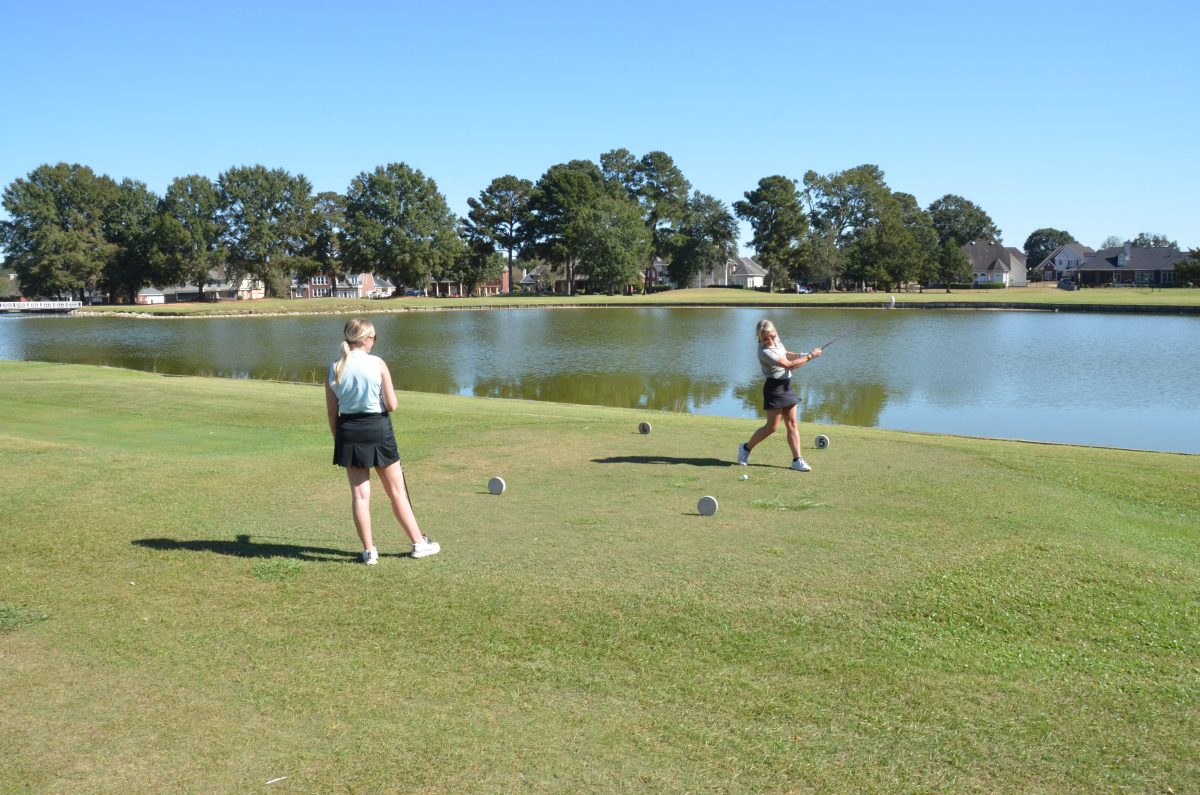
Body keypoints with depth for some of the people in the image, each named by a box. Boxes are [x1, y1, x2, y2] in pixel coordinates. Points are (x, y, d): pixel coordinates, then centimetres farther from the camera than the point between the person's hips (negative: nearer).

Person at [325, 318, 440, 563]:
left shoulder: (334, 368, -1)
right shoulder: (377, 364, -10)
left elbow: (331, 411, 2)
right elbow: (391, 405, -10)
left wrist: (338, 439, 12)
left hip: (348, 432, 3)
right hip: (377, 429, -2)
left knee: (360, 494, 8)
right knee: (397, 491, 9)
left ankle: (369, 551, 12)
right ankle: (419, 543, 19)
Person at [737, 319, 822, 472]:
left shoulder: (776, 339, 3)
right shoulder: (765, 352, -23)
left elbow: (786, 355, 20)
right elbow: (788, 365, -23)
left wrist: (802, 355, 1)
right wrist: (809, 357, -17)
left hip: (786, 386, 8)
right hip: (774, 388, -8)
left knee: (792, 424, 3)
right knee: (771, 426, -4)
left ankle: (797, 460, 3)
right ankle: (746, 448, 16)